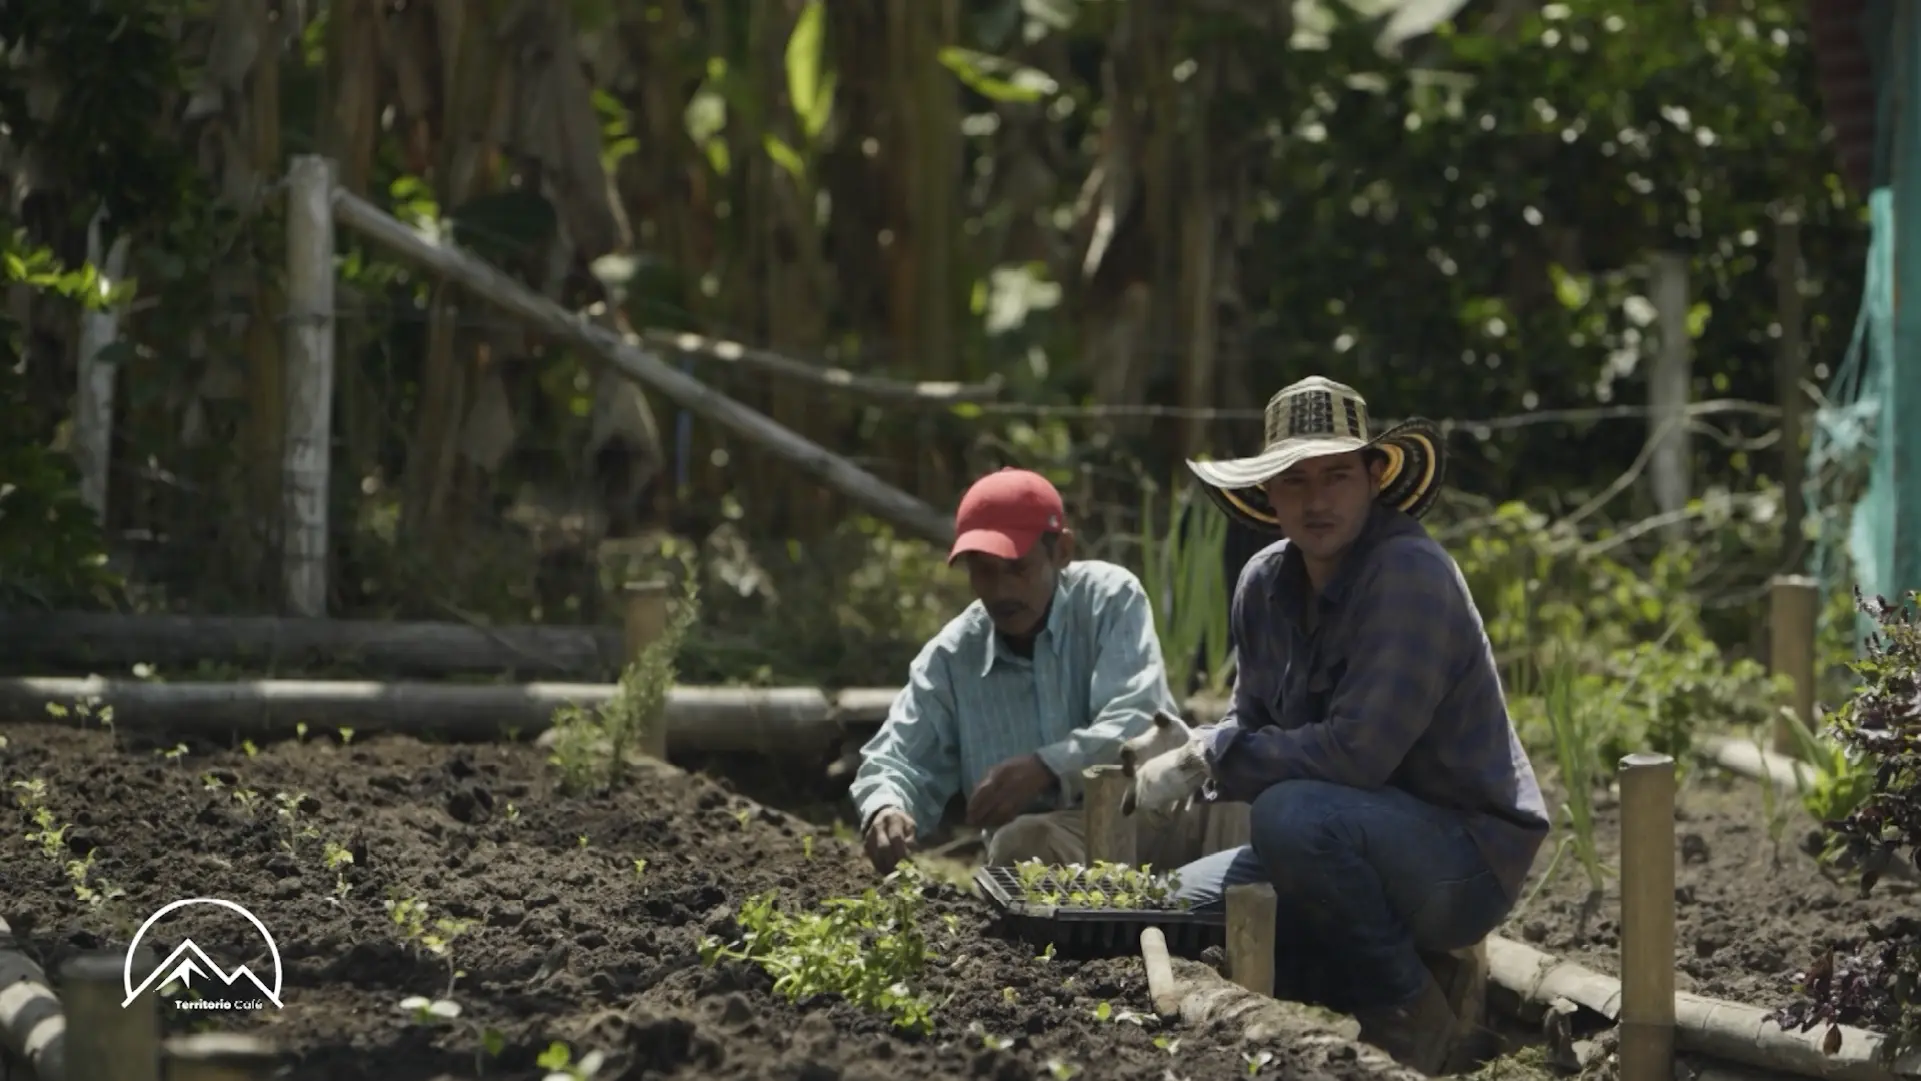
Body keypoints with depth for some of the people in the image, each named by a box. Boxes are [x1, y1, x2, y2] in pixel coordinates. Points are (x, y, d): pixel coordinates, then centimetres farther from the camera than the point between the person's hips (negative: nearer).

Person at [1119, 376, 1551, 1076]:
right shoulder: (1265, 585, 2)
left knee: (1294, 816, -34)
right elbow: (1253, 724, 10)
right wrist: (1191, 749, -13)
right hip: (1373, 848, 8)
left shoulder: (1410, 573, -22)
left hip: (1467, 859, -8)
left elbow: (1357, 751, -29)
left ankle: (1408, 1012, -13)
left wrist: (1207, 760, -21)